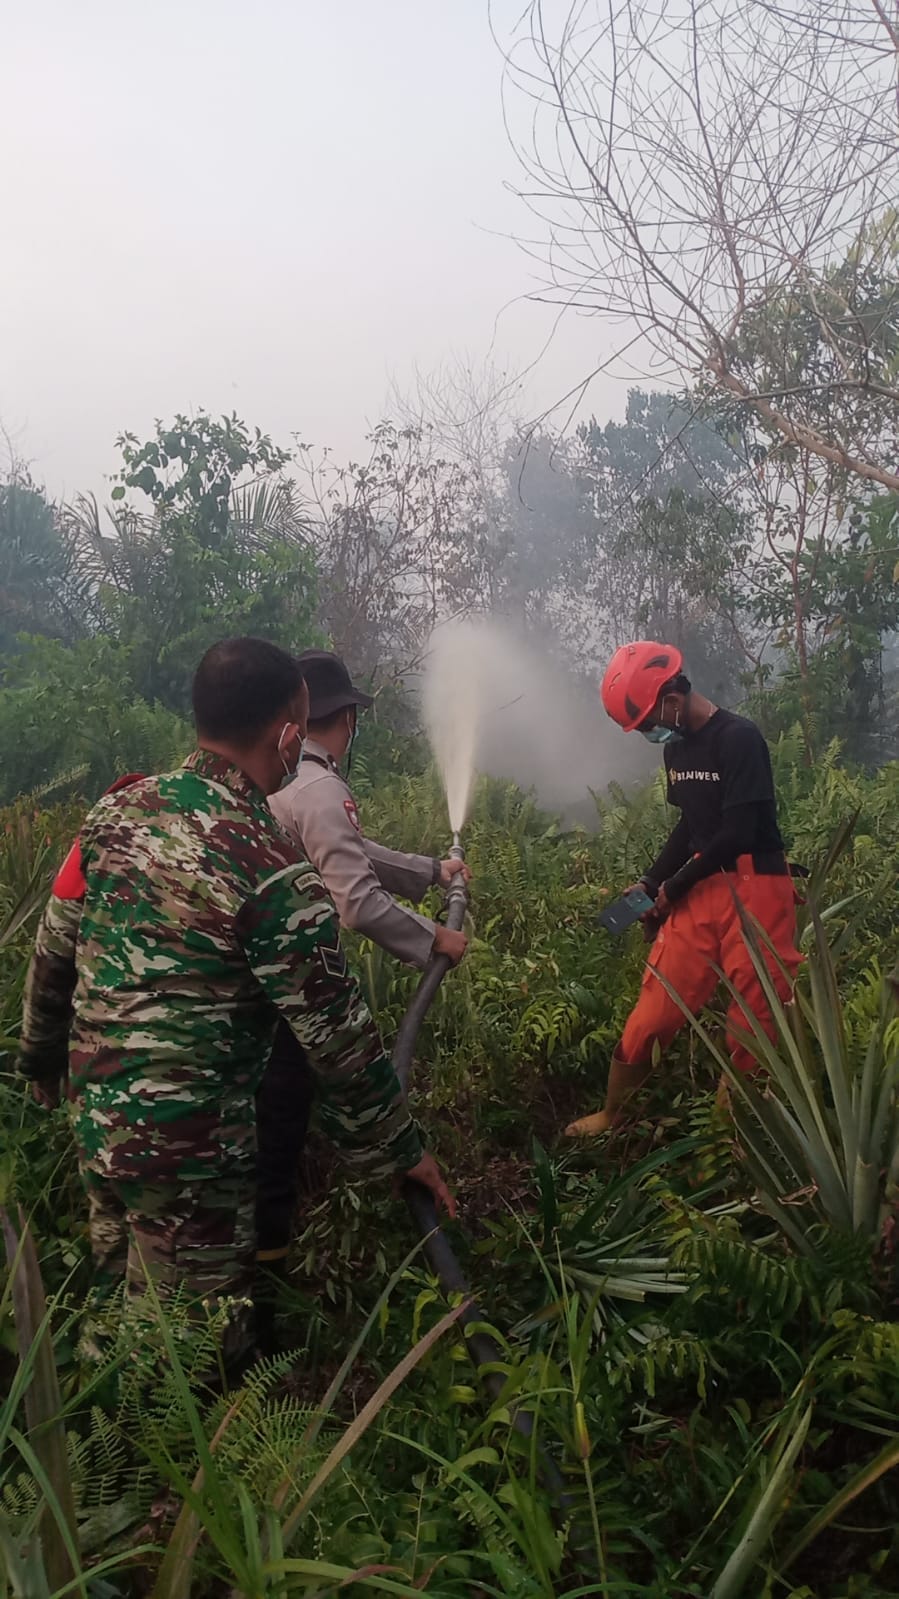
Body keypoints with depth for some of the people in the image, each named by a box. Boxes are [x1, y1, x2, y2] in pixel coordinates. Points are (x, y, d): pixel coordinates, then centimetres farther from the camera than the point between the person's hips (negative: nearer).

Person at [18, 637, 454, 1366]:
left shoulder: (119, 810, -3)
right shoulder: (274, 874, -23)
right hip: (187, 1151, -7)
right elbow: (337, 1038, -16)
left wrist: (42, 1054, 23)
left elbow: (53, 951, 6)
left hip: (94, 1113, 8)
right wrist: (401, 1150, -2)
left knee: (119, 1291, 29)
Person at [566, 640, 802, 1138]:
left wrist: (674, 886, -7)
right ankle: (609, 1114, 19)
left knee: (754, 1016, 1)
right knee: (656, 1005, 6)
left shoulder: (739, 738, -13)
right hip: (700, 889, 7)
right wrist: (650, 882, 10)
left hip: (753, 891, -7)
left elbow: (738, 833, -17)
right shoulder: (678, 747, 12)